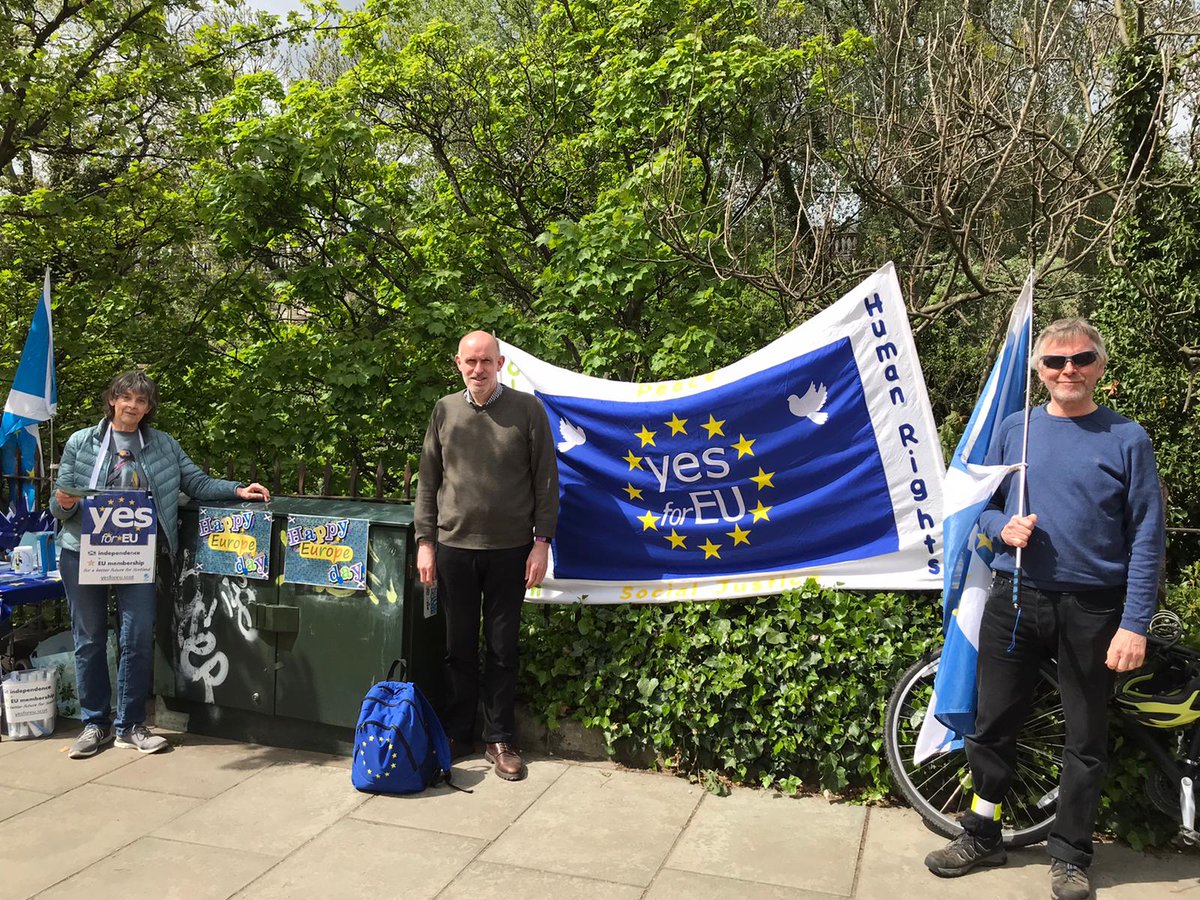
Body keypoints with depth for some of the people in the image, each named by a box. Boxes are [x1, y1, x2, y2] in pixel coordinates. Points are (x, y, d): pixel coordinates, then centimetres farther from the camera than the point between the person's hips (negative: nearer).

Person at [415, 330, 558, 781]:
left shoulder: (527, 409, -2)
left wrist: (541, 541, -7)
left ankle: (499, 740, 20)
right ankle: (457, 734, 26)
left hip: (509, 549, -2)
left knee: (502, 648, 7)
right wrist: (424, 542, 3)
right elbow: (427, 482, 8)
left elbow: (546, 480, -2)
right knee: (459, 646, 11)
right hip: (453, 546, 2)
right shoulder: (445, 411, 5)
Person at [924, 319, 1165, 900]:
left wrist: (1135, 624, -11)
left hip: (1092, 611, -2)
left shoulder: (1127, 438, -2)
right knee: (993, 725, 10)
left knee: (1086, 741, 10)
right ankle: (982, 836, 29)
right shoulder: (1013, 429, 5)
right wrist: (1003, 527, -11)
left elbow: (1146, 537, -4)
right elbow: (983, 506, 12)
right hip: (1015, 598, 2)